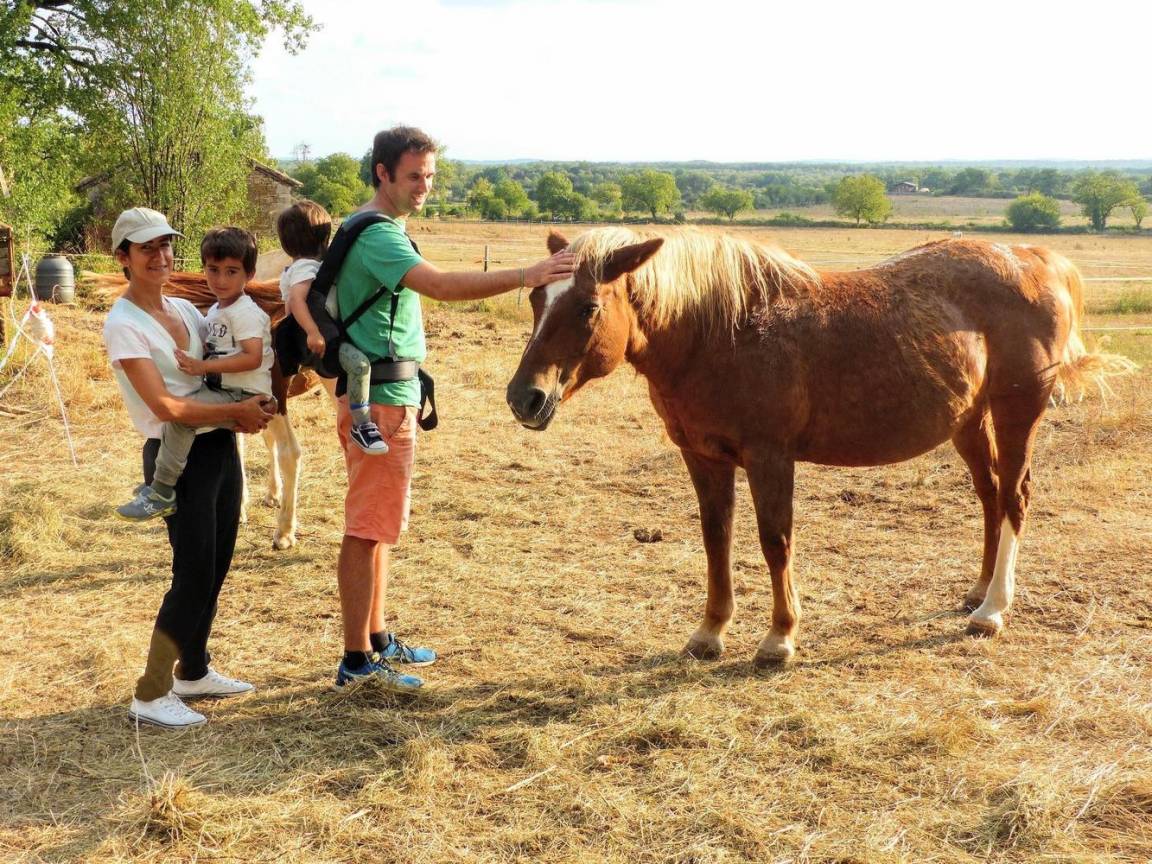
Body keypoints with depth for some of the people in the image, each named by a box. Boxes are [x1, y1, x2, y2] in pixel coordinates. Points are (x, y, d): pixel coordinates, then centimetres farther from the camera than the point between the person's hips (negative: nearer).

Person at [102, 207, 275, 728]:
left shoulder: (184, 309, 11)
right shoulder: (123, 324, -11)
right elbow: (166, 406, -18)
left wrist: (248, 410, -3)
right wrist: (238, 410, -14)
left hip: (221, 448, 7)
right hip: (177, 456, -7)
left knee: (216, 568, 13)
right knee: (194, 574, -8)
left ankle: (193, 672, 28)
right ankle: (150, 696, 3)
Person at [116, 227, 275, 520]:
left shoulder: (246, 312, -13)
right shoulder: (214, 312, 16)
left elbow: (252, 358, -25)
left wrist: (203, 366, -26)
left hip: (246, 397, -11)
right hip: (222, 391, 11)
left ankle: (162, 493, -21)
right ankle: (158, 480, 23)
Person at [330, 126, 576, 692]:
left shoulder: (384, 230, 16)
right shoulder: (377, 236, -18)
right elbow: (442, 286, -33)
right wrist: (525, 276, -37)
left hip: (388, 394, 11)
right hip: (380, 398, -11)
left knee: (378, 525, 16)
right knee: (369, 529, -5)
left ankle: (377, 640, 27)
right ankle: (356, 661, 2)